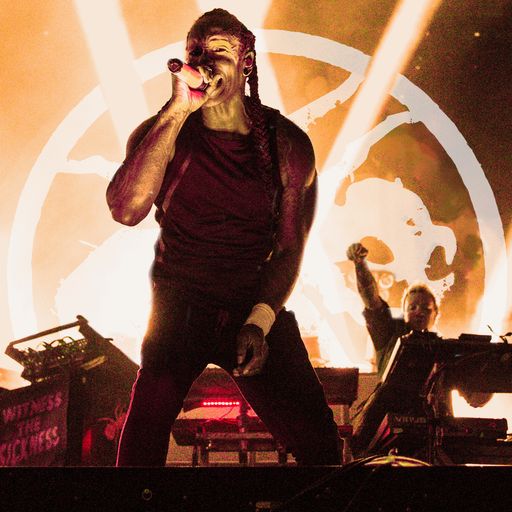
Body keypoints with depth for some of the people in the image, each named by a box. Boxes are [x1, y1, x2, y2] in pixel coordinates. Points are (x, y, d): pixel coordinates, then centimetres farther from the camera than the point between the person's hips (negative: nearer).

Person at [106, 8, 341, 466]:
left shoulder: (286, 142, -3)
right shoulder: (160, 132, -5)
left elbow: (290, 247, 0)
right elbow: (127, 211, -24)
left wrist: (260, 321, -15)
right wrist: (178, 110, -25)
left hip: (260, 307, 1)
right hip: (178, 305, 0)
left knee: (319, 443, -10)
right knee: (147, 424, -20)